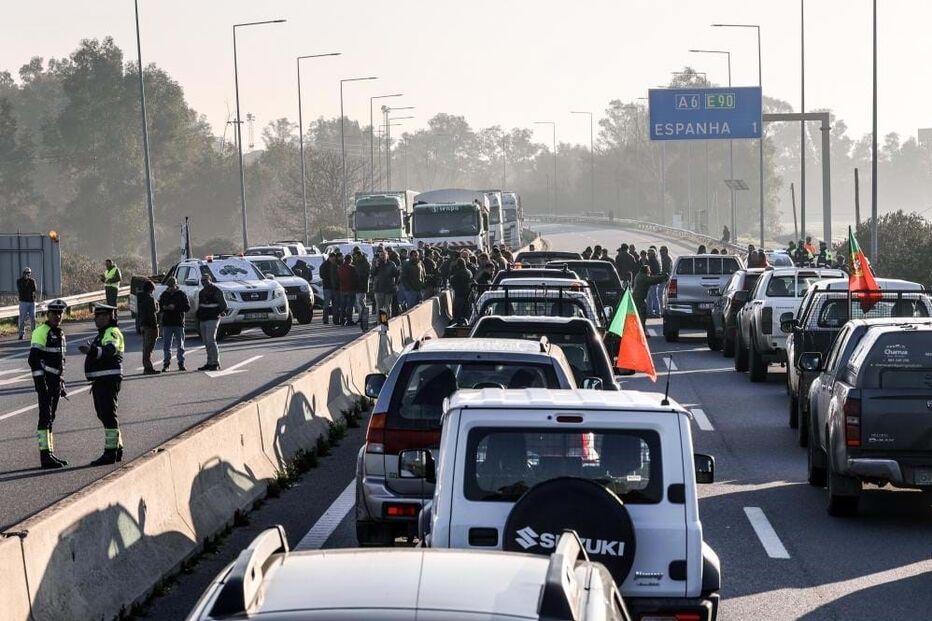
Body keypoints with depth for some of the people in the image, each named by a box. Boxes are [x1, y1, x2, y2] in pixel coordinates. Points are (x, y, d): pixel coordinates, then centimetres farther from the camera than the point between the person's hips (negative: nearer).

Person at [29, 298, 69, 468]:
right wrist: (40, 382, -23)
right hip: (45, 382, -9)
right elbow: (34, 358, -19)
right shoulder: (41, 332, -11)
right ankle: (45, 455, -12)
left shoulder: (59, 334, 17)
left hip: (56, 382, 9)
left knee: (50, 418, 12)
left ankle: (50, 454, 17)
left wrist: (62, 383, 24)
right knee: (45, 417, -10)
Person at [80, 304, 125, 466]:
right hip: (100, 380, 11)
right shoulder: (103, 333, 22)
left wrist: (92, 350, -47)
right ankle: (117, 449, 24)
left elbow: (110, 350, -32)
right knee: (104, 415, 15)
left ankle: (110, 453, -9)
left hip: (109, 380, -11)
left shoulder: (112, 333, -12)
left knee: (108, 415, -10)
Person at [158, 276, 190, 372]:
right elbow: (159, 307, 16)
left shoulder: (181, 294, 1)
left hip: (179, 323, -2)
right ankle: (166, 363, 4)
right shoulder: (164, 295, 10)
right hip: (167, 323, 2)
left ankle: (181, 363, 9)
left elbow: (187, 307, -5)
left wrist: (175, 307, -15)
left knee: (180, 345, 3)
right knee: (166, 345, -1)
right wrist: (163, 307, -7)